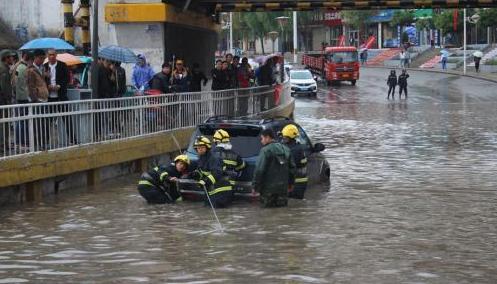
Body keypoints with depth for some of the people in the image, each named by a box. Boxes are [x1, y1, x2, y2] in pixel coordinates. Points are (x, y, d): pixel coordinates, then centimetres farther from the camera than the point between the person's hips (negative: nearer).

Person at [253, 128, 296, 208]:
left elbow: (259, 169, -17)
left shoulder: (265, 150, -12)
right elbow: (292, 167, 15)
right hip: (283, 188, 6)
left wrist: (255, 186, -11)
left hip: (269, 188, -6)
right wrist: (291, 183, 24)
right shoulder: (286, 149, 11)